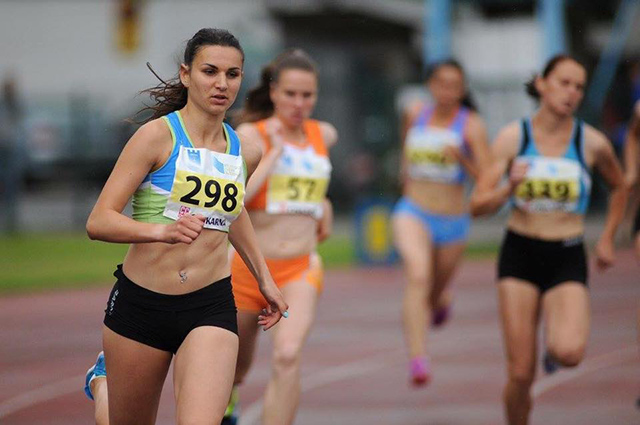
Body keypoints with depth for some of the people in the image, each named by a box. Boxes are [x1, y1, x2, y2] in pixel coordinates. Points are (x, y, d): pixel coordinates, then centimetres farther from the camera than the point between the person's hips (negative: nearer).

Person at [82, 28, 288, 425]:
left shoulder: (246, 152, 6)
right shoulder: (158, 135, -9)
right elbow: (98, 222, -15)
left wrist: (264, 279, 30)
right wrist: (161, 230, -31)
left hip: (211, 307, 2)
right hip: (141, 302, -2)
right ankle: (103, 380, 46)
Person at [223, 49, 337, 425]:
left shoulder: (325, 135, 6)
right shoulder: (251, 135, -7)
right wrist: (275, 151, -19)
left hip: (301, 270, 1)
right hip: (249, 266, -1)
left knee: (288, 356, -26)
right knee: (235, 367, 16)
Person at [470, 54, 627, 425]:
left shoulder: (592, 143, -1)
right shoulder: (513, 137, -3)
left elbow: (620, 188, 20)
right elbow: (478, 205, -5)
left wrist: (607, 239, 14)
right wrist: (509, 187, -23)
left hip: (568, 259, 0)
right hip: (520, 255, 0)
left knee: (569, 353, -26)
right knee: (521, 374, -6)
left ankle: (558, 341, 11)